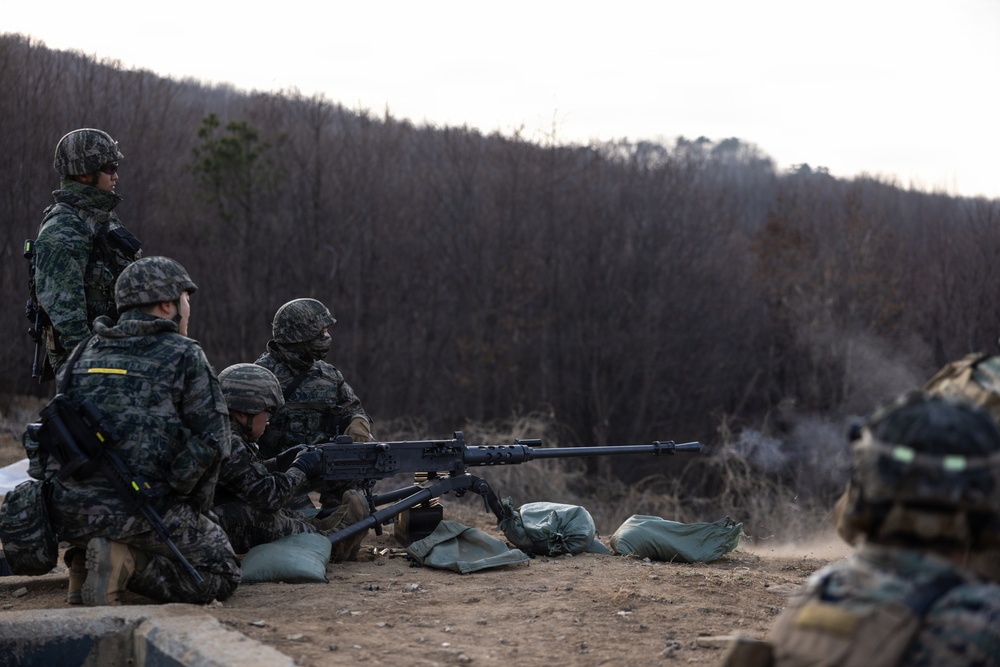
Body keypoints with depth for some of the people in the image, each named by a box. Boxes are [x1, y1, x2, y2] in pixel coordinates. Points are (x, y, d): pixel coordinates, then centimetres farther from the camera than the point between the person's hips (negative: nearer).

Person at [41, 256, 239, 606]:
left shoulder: (85, 353, 15)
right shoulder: (184, 356, -2)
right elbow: (209, 442, -5)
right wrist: (193, 517, 6)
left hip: (66, 512, 7)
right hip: (139, 508, -6)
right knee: (221, 575, 8)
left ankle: (83, 560, 8)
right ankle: (126, 561, -13)